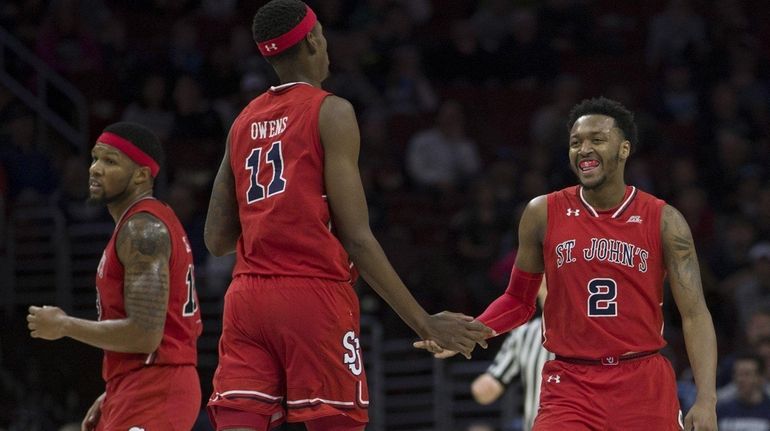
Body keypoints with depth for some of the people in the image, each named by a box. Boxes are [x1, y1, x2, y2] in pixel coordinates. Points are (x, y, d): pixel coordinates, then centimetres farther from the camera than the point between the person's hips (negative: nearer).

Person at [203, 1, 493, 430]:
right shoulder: (330, 113, -3)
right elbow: (356, 237, -9)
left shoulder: (243, 122, 15)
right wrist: (425, 323, -7)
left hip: (246, 298, 5)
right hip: (314, 297, -5)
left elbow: (217, 240, 15)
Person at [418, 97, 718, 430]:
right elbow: (519, 300, 14)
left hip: (643, 386, 0)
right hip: (570, 387, 0)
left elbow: (695, 315, -4)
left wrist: (706, 400, -15)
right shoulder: (543, 214, 2)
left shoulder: (663, 221, -2)